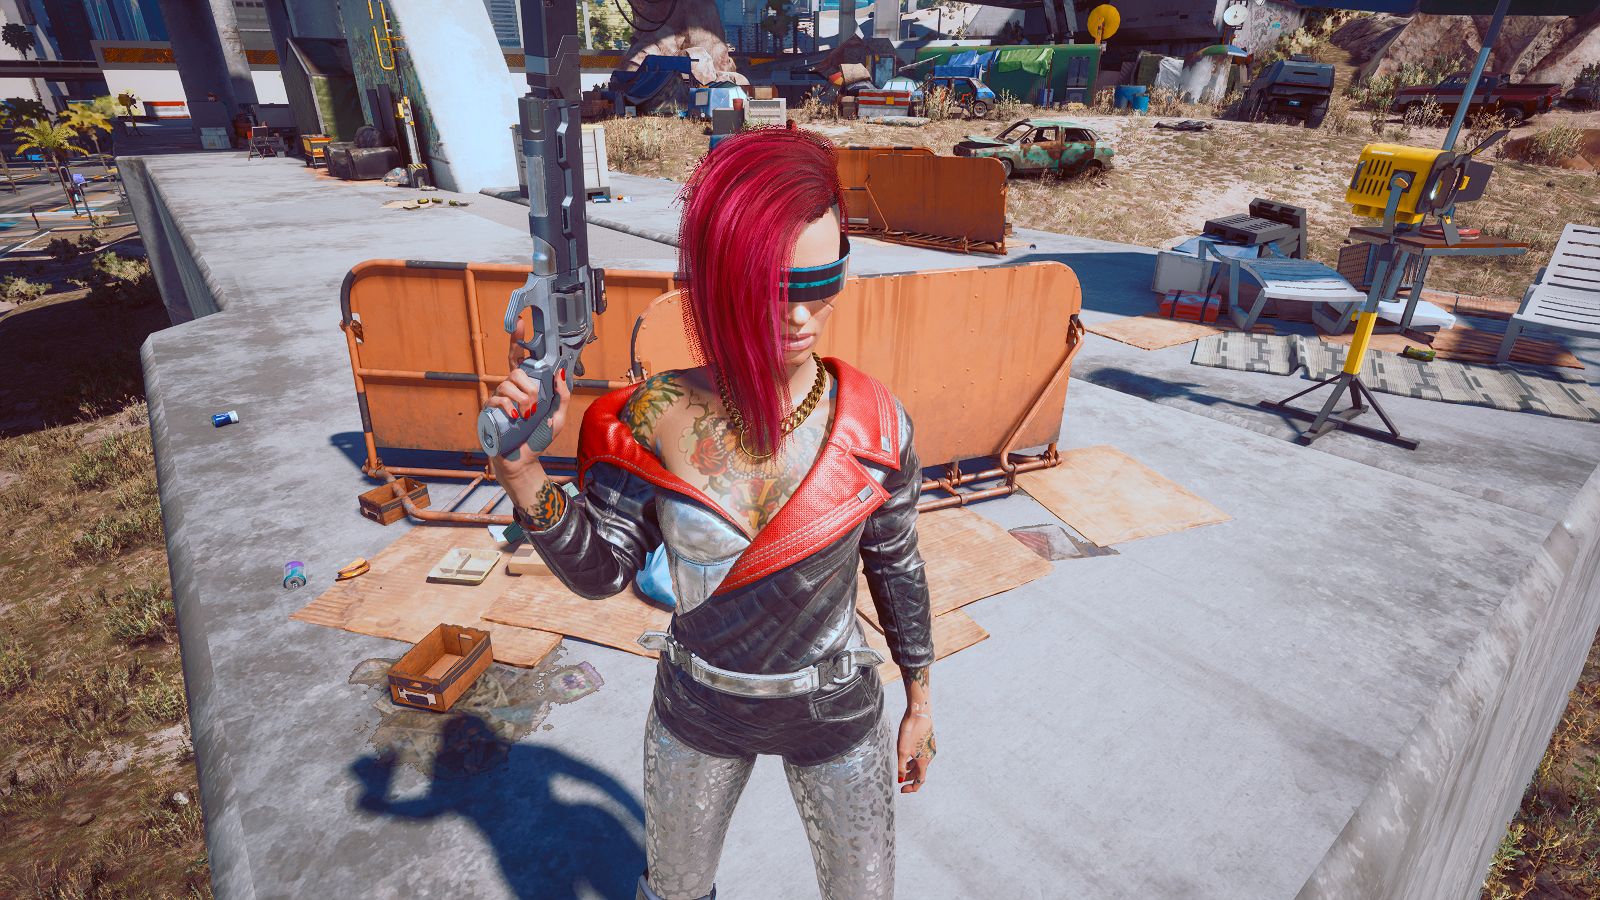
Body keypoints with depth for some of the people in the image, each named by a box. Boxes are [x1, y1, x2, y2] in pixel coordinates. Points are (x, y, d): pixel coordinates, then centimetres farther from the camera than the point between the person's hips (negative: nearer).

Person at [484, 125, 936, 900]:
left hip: (834, 712, 0)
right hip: (697, 707, 1)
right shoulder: (656, 421, -20)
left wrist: (919, 706, 4)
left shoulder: (874, 423, -20)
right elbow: (603, 569, -14)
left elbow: (896, 567, -6)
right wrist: (523, 477, -31)